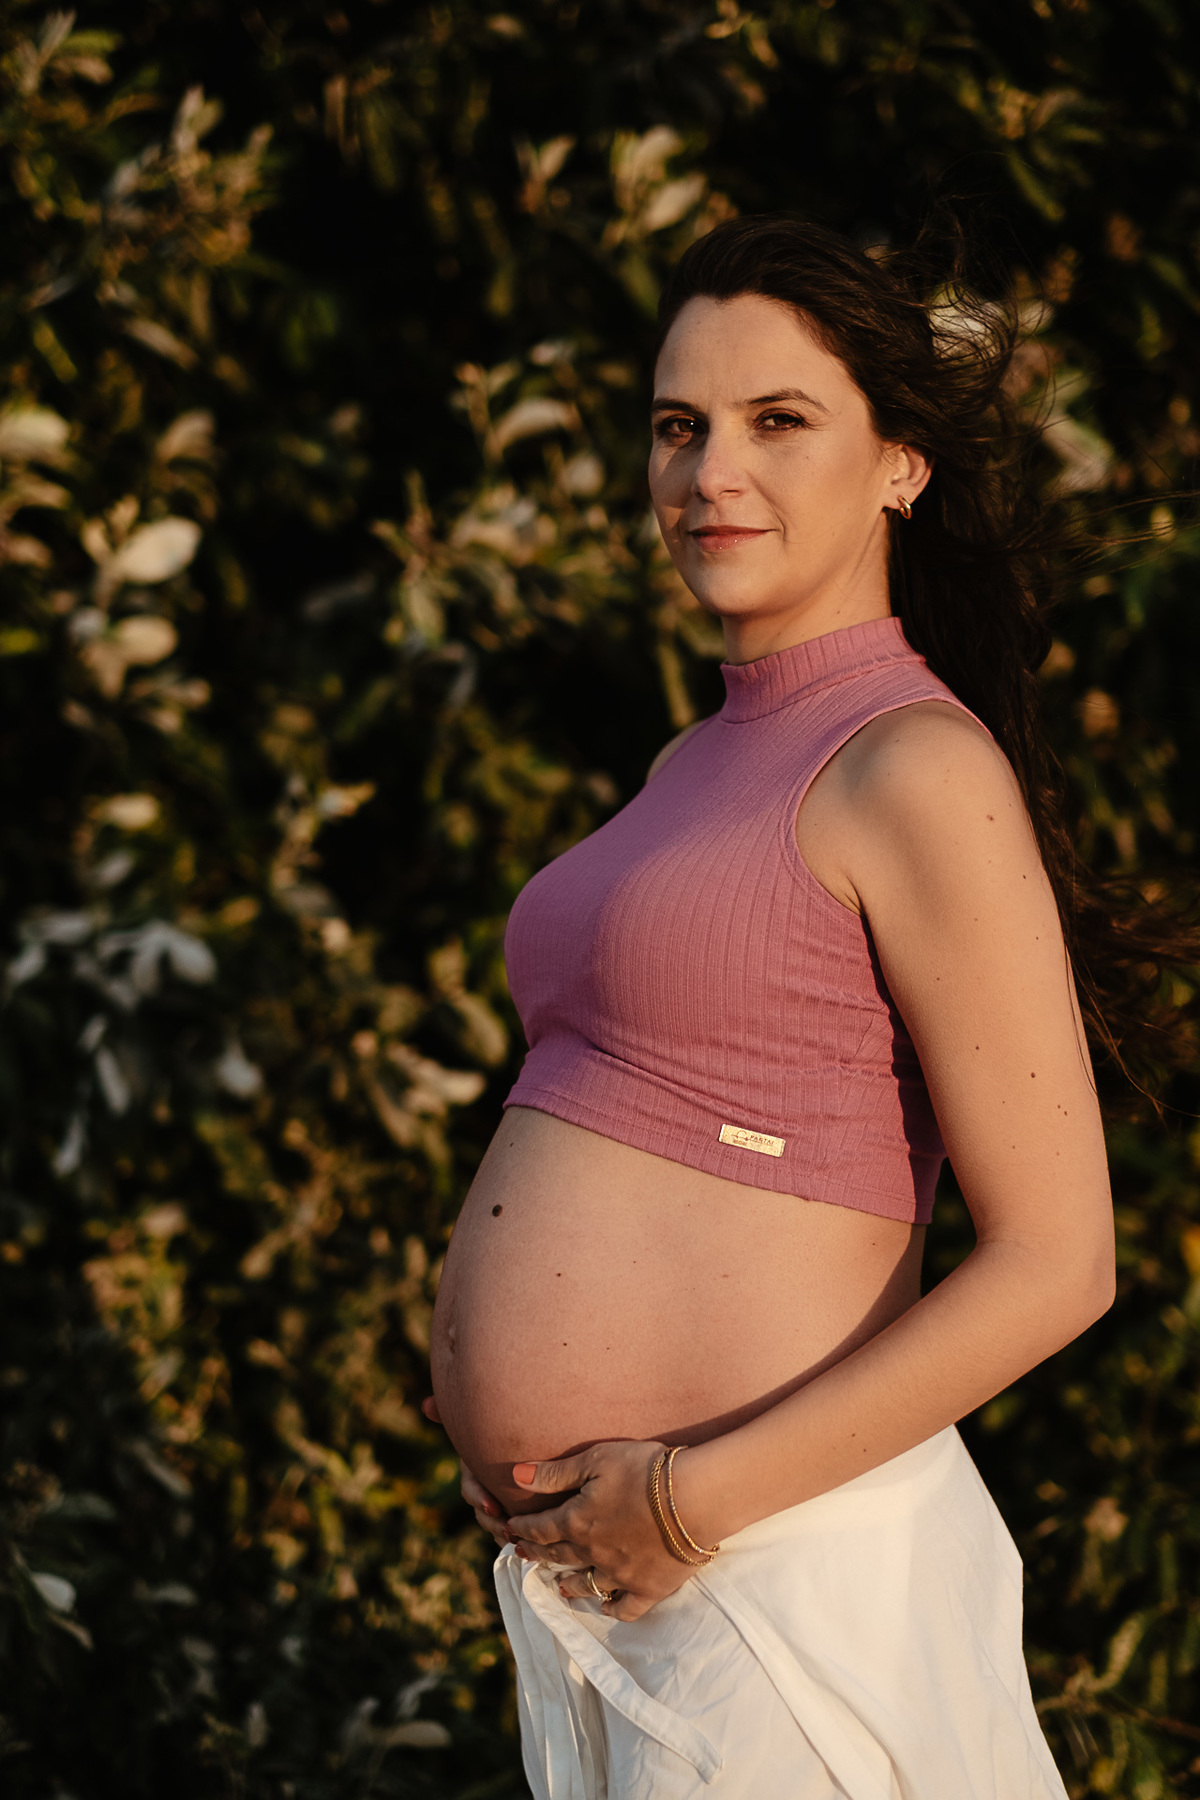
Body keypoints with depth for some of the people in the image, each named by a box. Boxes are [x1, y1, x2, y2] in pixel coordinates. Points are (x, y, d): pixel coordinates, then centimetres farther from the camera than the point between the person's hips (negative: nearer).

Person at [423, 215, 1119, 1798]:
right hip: (585, 1576, 8)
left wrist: (700, 1493, -16)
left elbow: (1052, 1266, -16)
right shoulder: (706, 764, 13)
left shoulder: (917, 772, -11)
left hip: (776, 1578, -8)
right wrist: (502, 1430, 8)